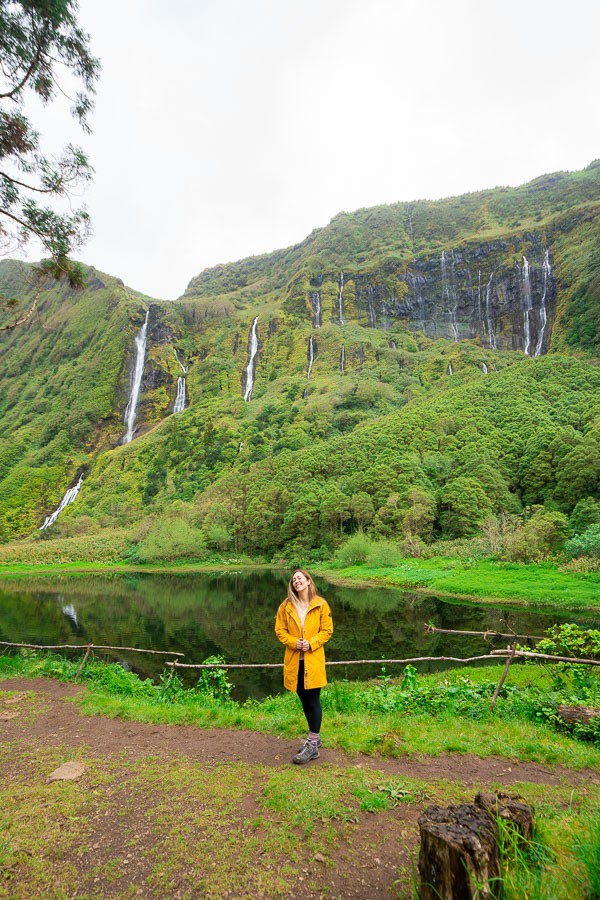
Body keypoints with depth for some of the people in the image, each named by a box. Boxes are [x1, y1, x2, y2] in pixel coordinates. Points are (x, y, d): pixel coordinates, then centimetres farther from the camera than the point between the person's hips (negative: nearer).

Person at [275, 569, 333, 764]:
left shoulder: (321, 605, -5)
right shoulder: (286, 606, 2)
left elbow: (327, 630, -3)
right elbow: (280, 630, 4)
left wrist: (311, 643, -16)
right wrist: (293, 642, -13)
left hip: (313, 659, -3)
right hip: (294, 660, 3)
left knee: (313, 700, 0)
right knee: (304, 700, 16)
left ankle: (312, 745, 11)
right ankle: (314, 737, 33)